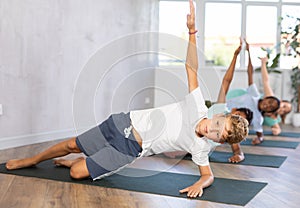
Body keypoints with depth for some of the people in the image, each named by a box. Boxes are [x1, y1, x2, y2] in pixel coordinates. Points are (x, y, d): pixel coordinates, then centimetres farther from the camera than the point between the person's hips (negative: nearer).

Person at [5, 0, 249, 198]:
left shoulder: (200, 147, -13)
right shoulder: (198, 106, -11)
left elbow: (209, 174, -2)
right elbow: (191, 66, -9)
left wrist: (199, 184, -26)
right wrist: (192, 30, -18)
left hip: (130, 149, -1)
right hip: (125, 123, 2)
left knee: (77, 173, -12)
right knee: (73, 145, 14)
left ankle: (81, 163, 25)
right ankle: (31, 160, 39)